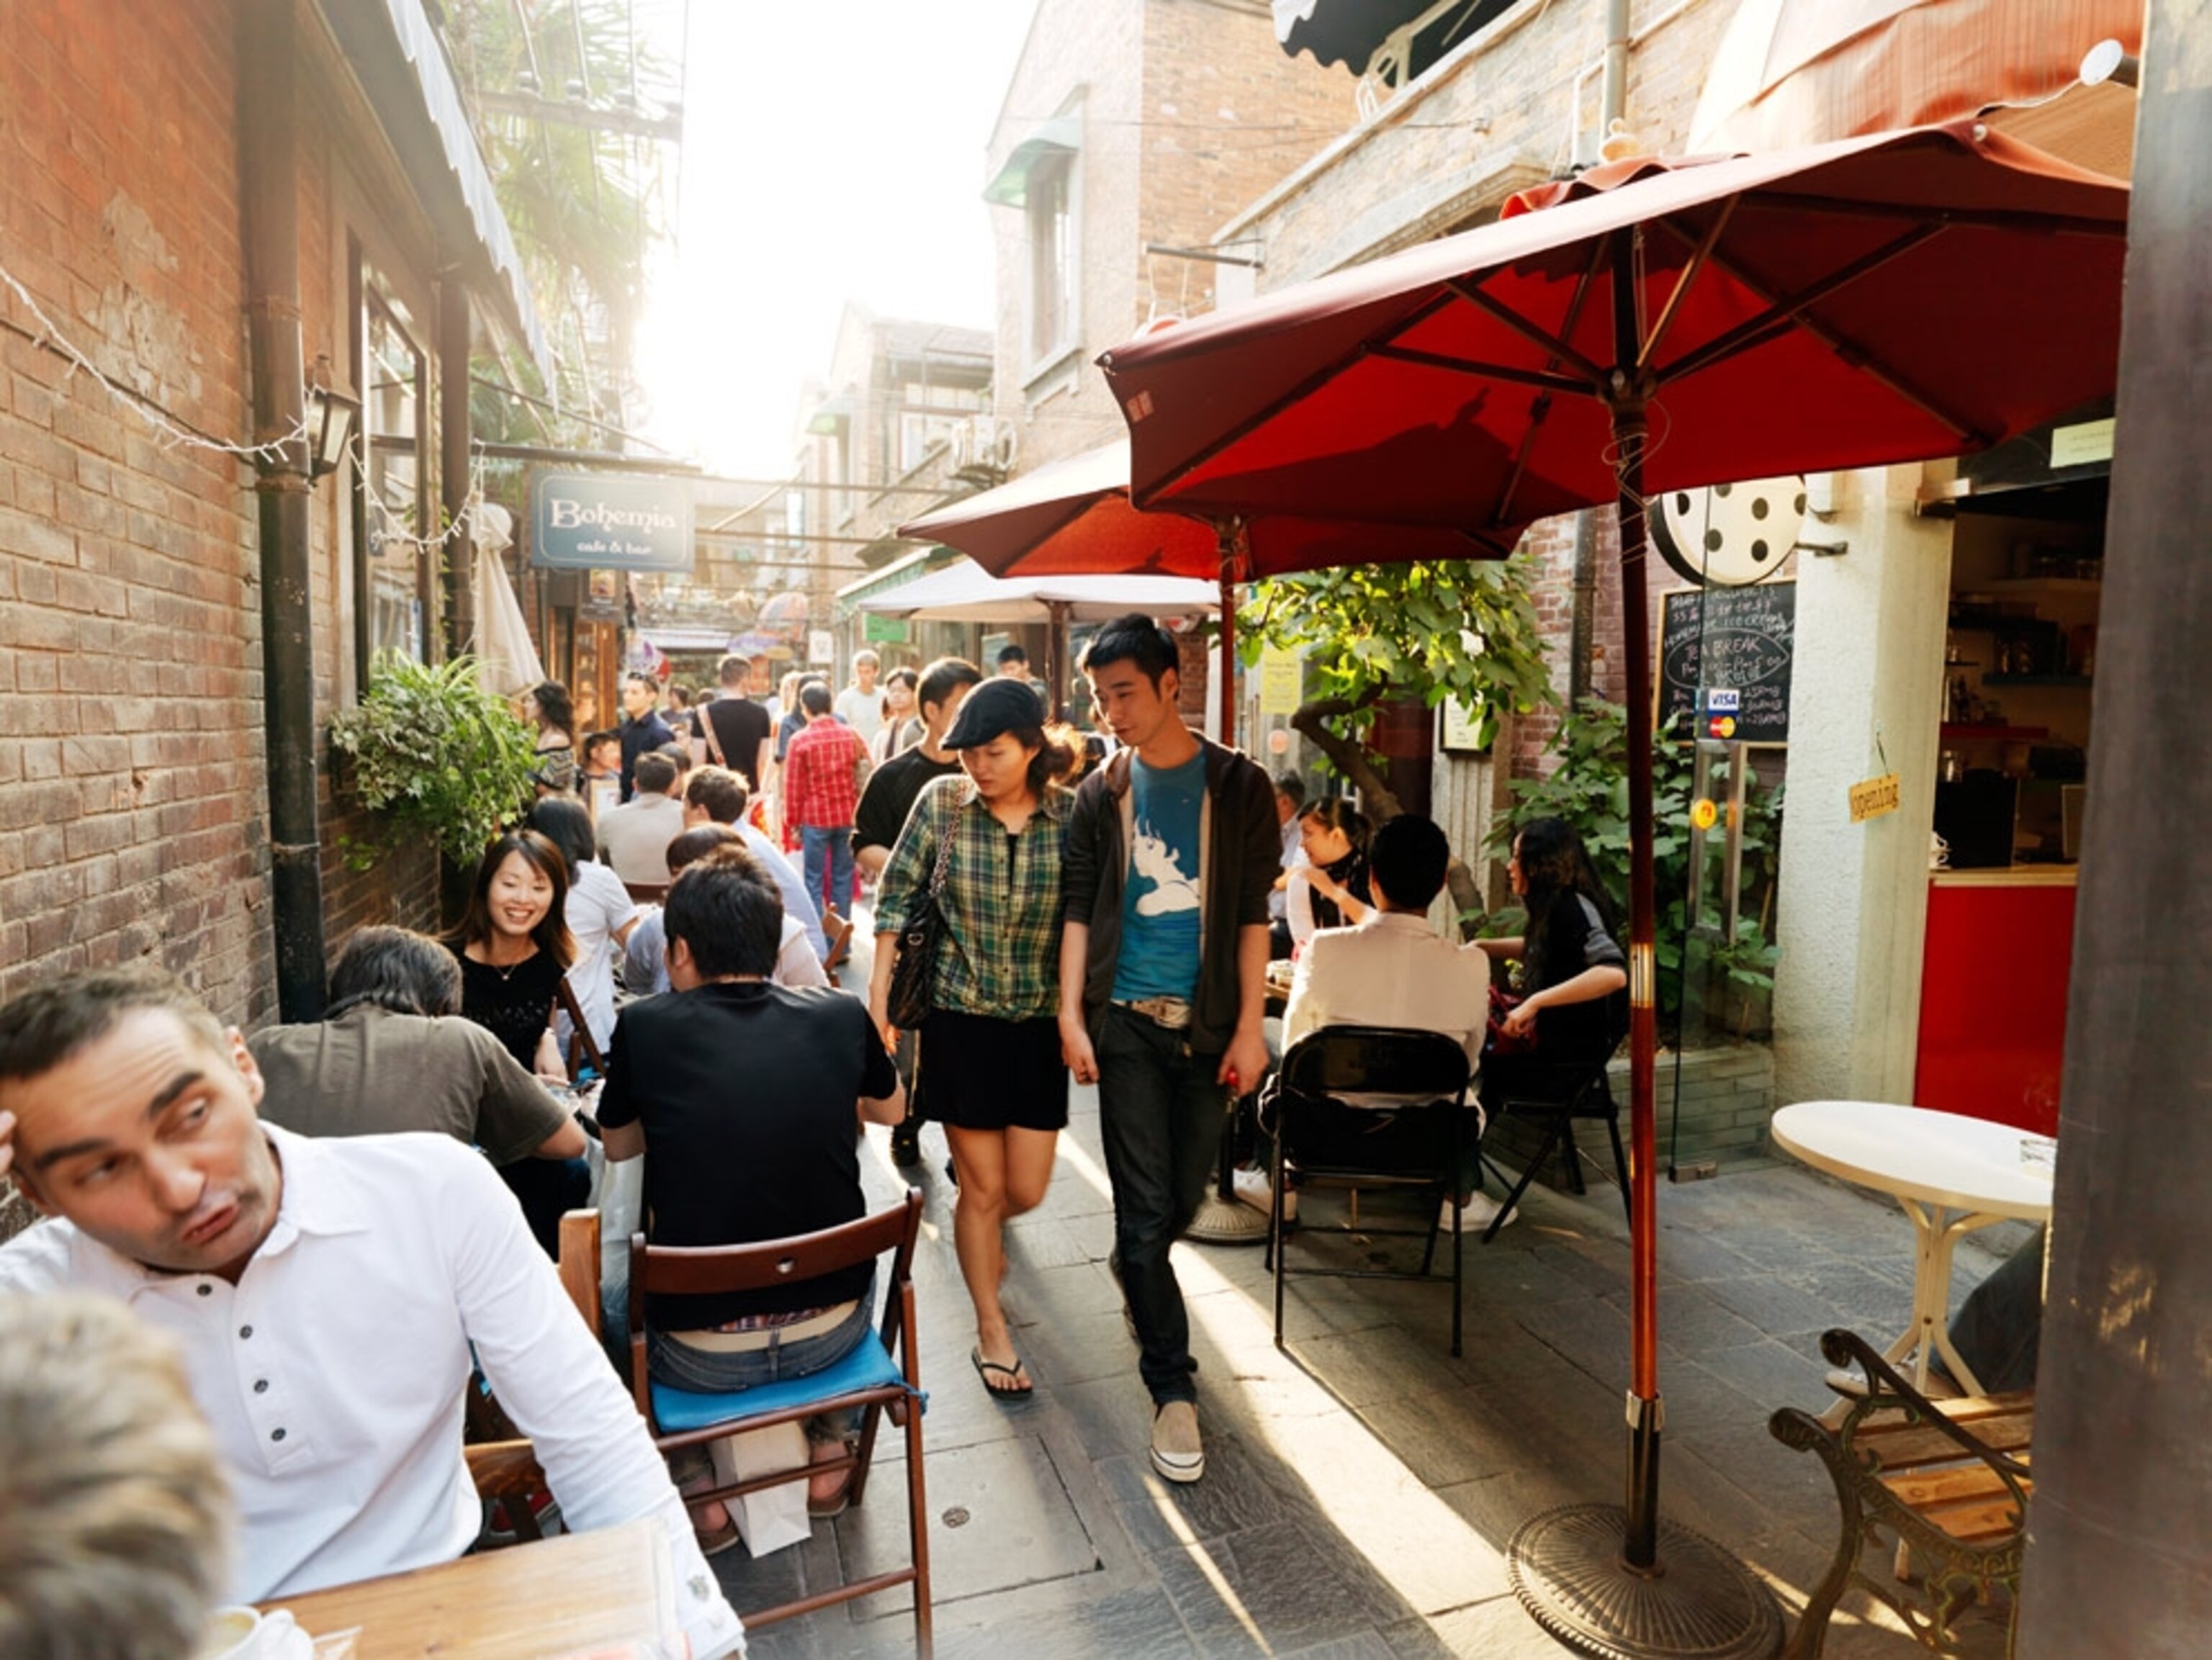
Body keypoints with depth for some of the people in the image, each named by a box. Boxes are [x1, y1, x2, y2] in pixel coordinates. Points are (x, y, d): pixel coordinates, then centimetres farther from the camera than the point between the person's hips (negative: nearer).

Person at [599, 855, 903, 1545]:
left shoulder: (645, 1027, -12)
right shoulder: (843, 1015, -7)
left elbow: (616, 1146, 9)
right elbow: (890, 1110, 15)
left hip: (703, 1356, -2)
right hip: (833, 1333, 2)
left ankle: (704, 1501, 29)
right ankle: (829, 1460, 36)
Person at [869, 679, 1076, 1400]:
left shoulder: (1072, 815, -8)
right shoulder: (941, 803, -7)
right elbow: (897, 895, 0)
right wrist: (879, 991, -4)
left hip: (1040, 1021, 1)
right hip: (960, 1016, -1)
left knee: (1027, 1190, 8)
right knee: (983, 1185, 5)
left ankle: (980, 1229, 46)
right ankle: (991, 1329, 26)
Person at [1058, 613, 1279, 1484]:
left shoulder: (1238, 785, -1)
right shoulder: (1100, 794, 3)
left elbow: (1253, 914, -2)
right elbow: (1077, 910, 3)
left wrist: (1249, 1026, -6)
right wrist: (1071, 1017, -5)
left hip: (1207, 1020, 1)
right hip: (1127, 1019, 0)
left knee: (1185, 1197, 13)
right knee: (1145, 1208, -2)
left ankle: (1138, 1273, 45)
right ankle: (1174, 1388, 10)